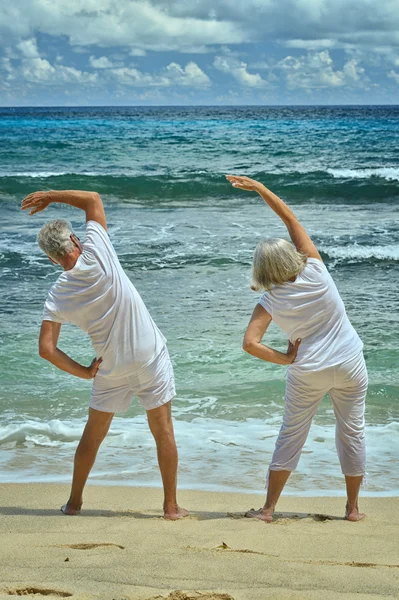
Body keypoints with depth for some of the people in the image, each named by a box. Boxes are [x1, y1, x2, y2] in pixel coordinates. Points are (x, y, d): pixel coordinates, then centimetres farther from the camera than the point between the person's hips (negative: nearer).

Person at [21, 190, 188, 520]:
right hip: (151, 357, -1)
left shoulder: (57, 297, -7)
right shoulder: (96, 255, -14)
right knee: (163, 431, 8)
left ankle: (74, 502, 28)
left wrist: (83, 371, 2)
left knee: (93, 433, 18)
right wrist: (50, 195, 5)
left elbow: (46, 349, -9)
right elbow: (93, 199, -2)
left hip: (112, 369, 1)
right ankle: (171, 505, 12)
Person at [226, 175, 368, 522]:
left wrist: (285, 359, -11)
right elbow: (292, 220, -6)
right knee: (352, 432, 13)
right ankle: (353, 507, 22)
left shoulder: (270, 303, -15)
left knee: (291, 435, 11)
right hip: (350, 366, 1)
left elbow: (250, 343, -26)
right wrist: (259, 188, -3)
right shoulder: (316, 271, -13)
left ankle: (269, 509, 14)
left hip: (308, 373, -1)